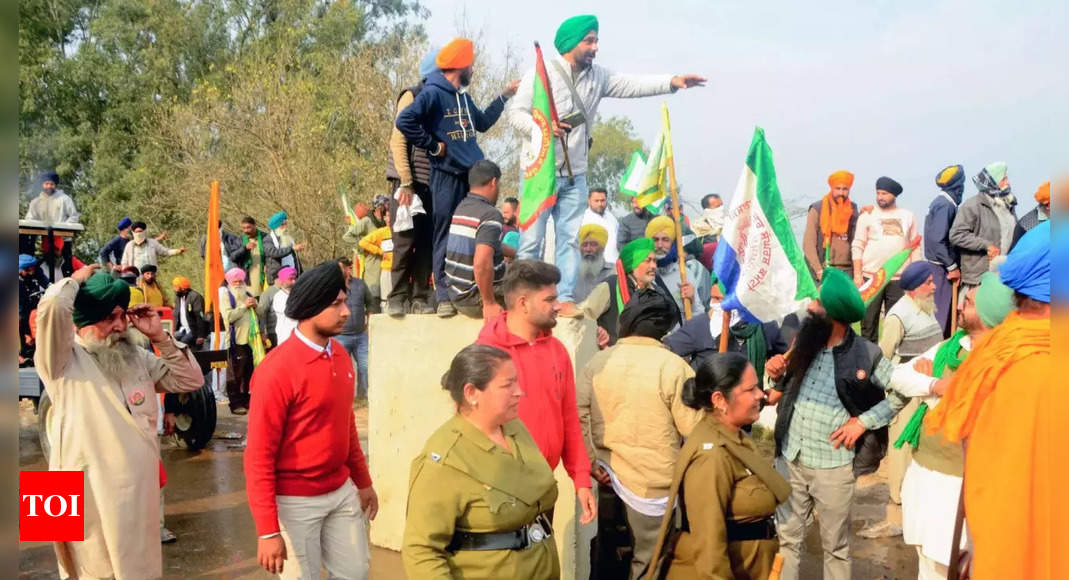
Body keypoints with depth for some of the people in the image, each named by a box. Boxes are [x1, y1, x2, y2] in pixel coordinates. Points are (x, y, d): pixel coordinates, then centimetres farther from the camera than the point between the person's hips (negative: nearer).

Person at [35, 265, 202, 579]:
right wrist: (78, 279, -6)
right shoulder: (62, 360, -7)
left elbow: (191, 381, 11)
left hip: (139, 492, 6)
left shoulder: (137, 357, 12)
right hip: (90, 494, -6)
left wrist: (160, 337, 2)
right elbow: (52, 308, -26)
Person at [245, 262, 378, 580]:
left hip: (342, 491, 7)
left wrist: (363, 481, 17)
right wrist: (268, 531, -18)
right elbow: (259, 455, -17)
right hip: (296, 501, -7)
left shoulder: (340, 355, 2)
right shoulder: (278, 369, -20)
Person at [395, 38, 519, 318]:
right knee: (446, 238, -5)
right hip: (447, 176, -8)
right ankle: (444, 297, -1)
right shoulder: (433, 93, -10)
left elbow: (482, 123, 30)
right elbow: (404, 121, -21)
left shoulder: (463, 96, 18)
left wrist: (504, 97, 28)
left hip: (473, 174, 8)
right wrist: (433, 145, -14)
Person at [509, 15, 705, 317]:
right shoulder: (542, 72, -6)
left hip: (574, 174, 5)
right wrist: (542, 127, -24)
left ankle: (565, 298, 9)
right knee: (531, 239, -3)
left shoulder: (597, 76, 8)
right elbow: (515, 112, -7)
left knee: (570, 238, 5)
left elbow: (632, 84, 0)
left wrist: (672, 81, -13)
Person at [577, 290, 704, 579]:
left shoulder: (597, 362, 0)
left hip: (608, 476, 4)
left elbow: (577, 416, -4)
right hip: (654, 481, -4)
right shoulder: (674, 367, -13)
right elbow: (695, 428, -13)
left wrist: (590, 462, 1)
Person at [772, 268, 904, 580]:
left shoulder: (865, 354, -12)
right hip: (789, 459, 4)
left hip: (832, 466, -4)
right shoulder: (804, 339, 2)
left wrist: (864, 420, -11)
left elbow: (902, 393, -3)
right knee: (787, 538, 13)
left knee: (835, 545, 13)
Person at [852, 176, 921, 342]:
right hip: (871, 277, -1)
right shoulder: (867, 215, 5)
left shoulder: (908, 216, 10)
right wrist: (857, 274, -7)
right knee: (869, 320, 1)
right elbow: (858, 246, 2)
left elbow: (915, 247, 11)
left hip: (899, 278, 1)